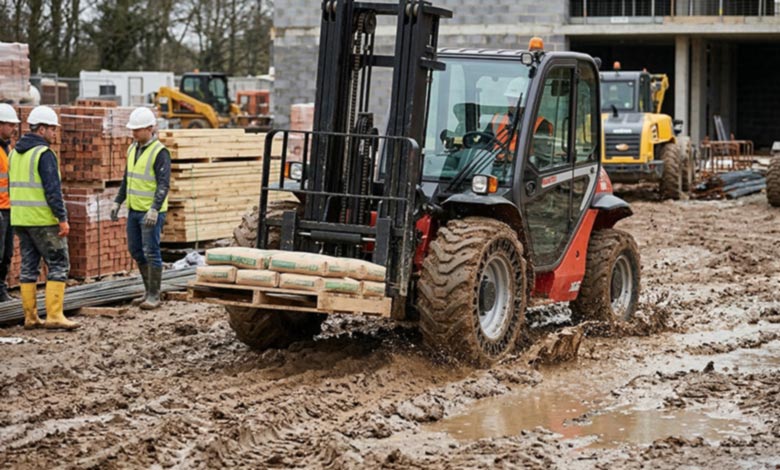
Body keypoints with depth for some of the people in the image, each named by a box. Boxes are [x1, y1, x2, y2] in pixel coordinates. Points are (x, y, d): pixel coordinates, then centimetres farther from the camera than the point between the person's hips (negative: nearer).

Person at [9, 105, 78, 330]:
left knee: (29, 266, 11)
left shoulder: (16, 152, 13)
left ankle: (30, 317, 11)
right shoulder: (44, 153, -13)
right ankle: (54, 315, -9)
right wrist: (62, 218, -18)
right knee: (58, 264, -3)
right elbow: (53, 189, -19)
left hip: (20, 218, 8)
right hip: (43, 219, -8)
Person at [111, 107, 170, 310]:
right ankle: (149, 291, 23)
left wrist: (154, 209, -29)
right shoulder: (133, 149, 11)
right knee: (136, 251, 12)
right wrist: (117, 202, 14)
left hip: (152, 212, -8)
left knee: (151, 253, -5)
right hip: (134, 209, 8)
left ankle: (154, 296, 3)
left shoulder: (160, 152, -14)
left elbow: (164, 184, -20)